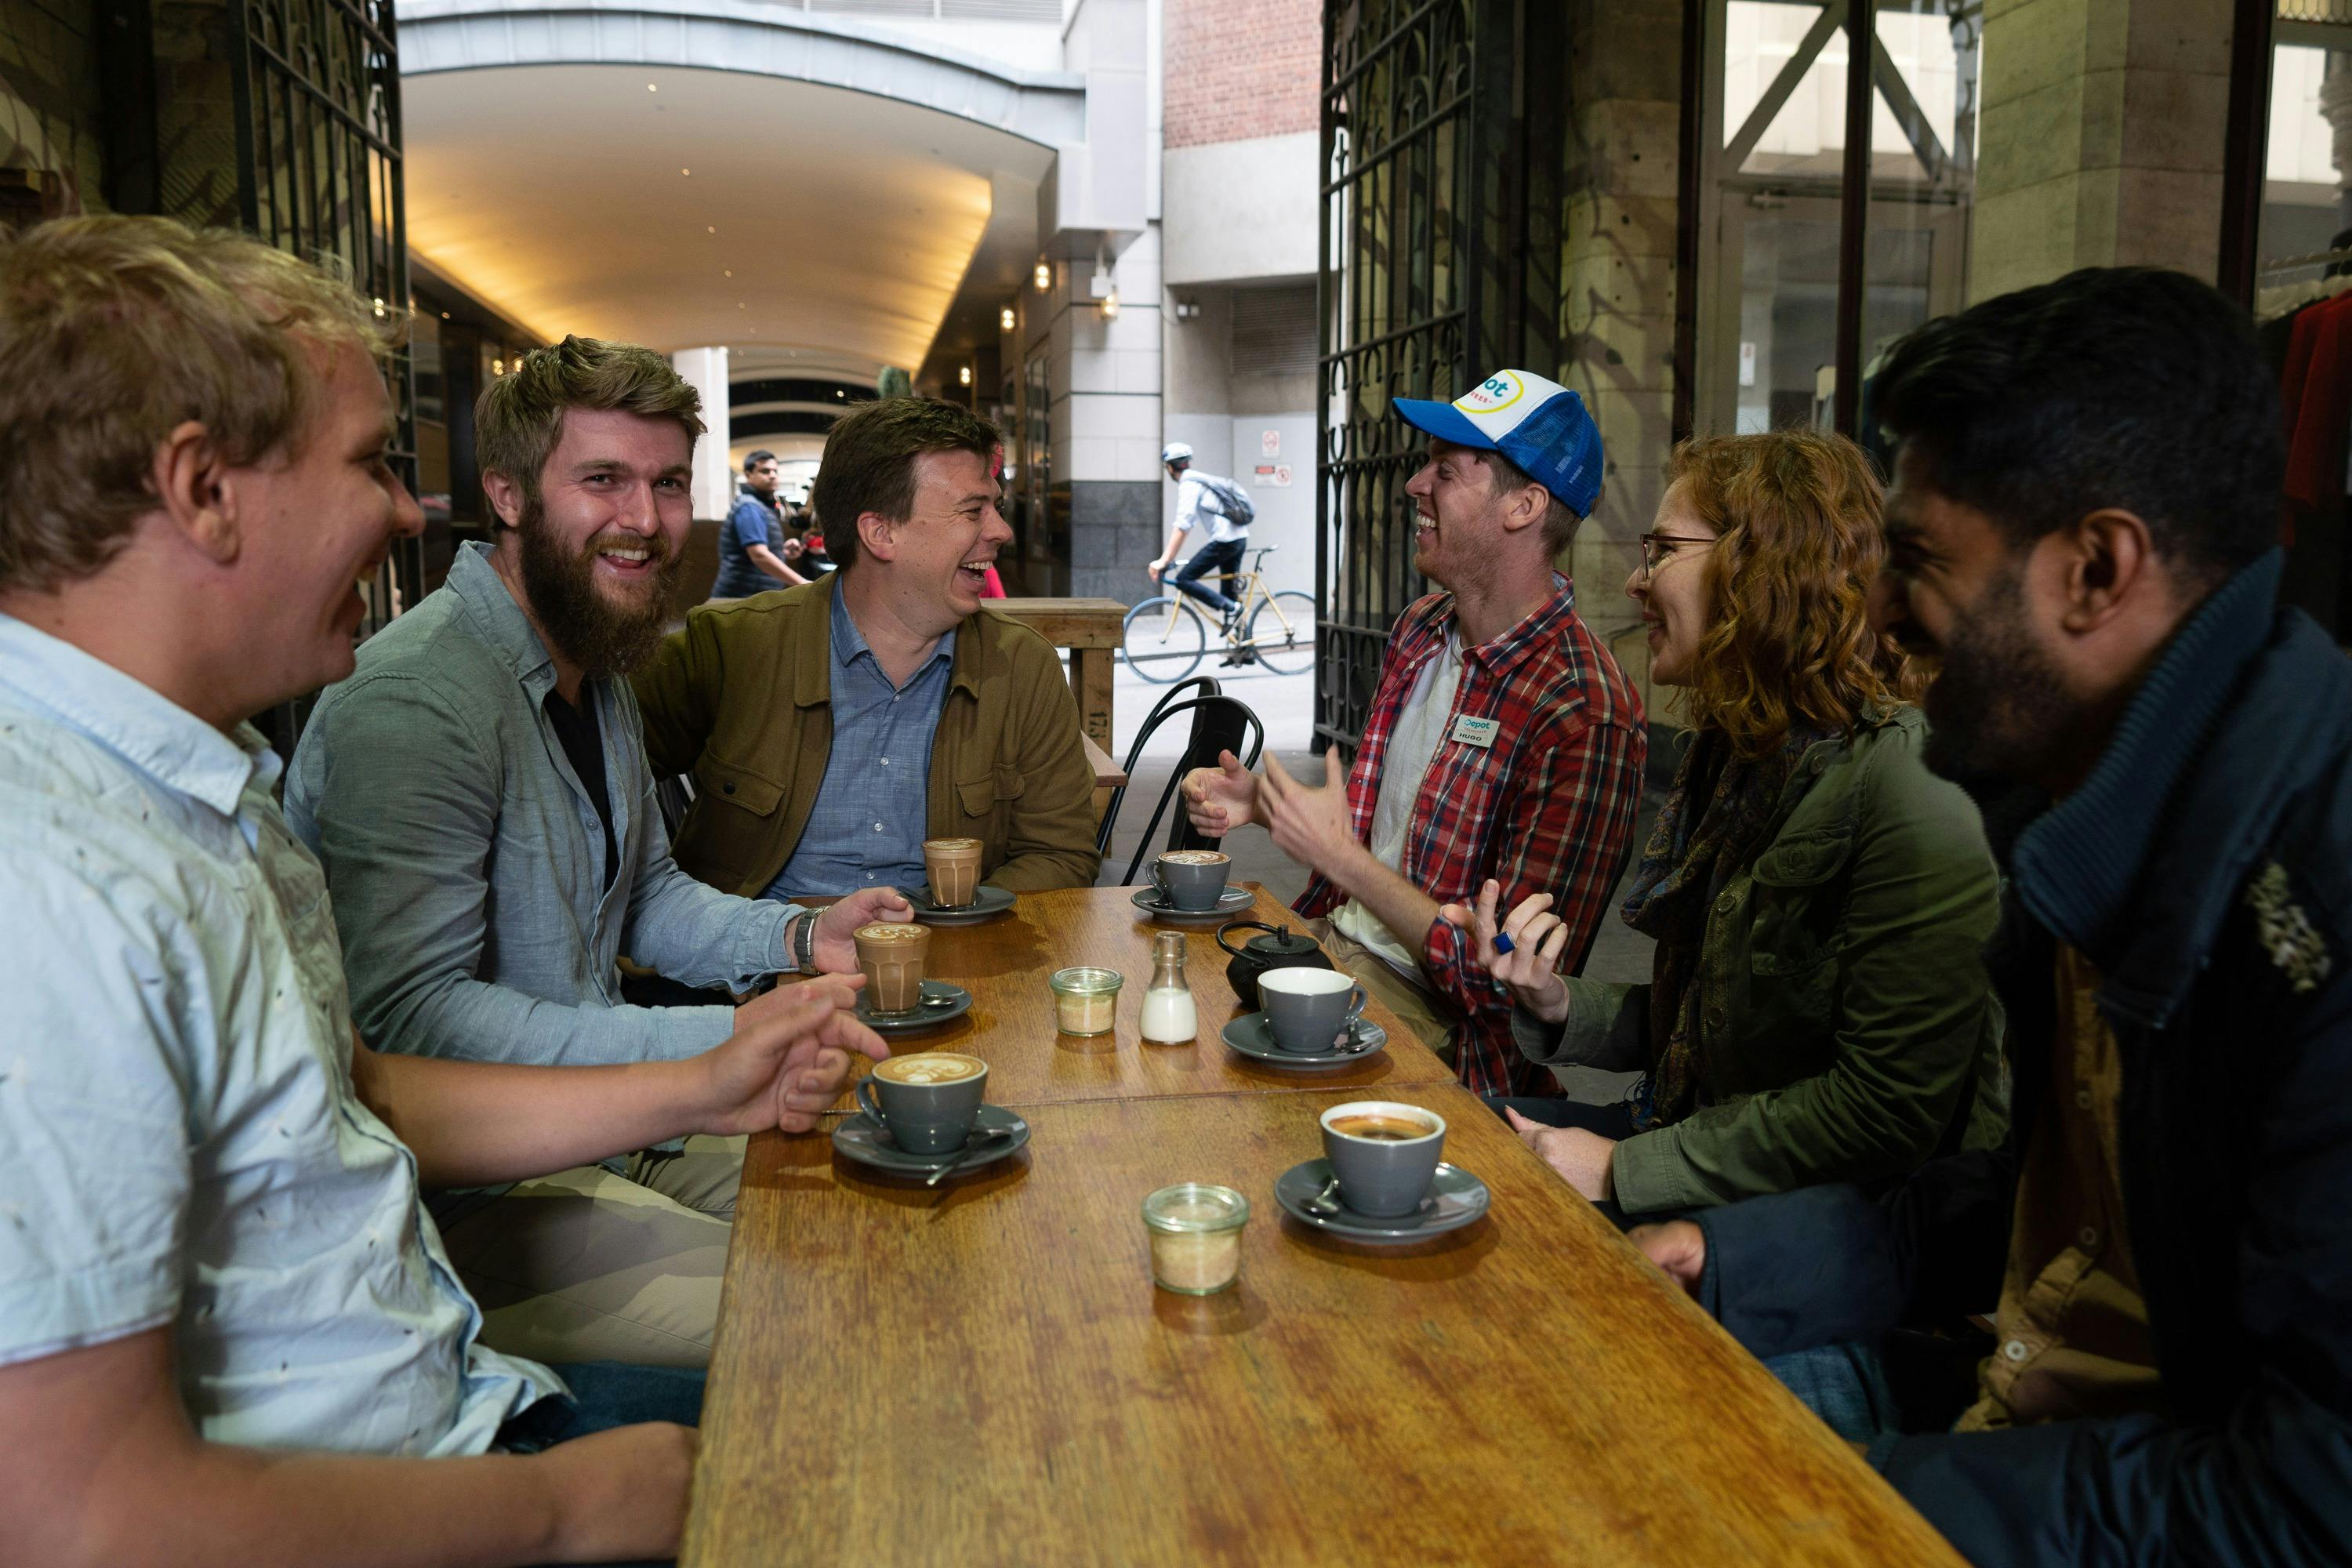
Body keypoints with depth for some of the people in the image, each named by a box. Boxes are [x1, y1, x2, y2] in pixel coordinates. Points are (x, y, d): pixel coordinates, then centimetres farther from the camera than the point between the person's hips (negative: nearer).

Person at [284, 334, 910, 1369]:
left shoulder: (597, 669, 13)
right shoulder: (417, 701, -21)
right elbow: (409, 1018, -27)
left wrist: (798, 936, 3)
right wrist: (719, 1047, -31)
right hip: (466, 1195, -10)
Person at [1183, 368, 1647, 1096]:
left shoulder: (1584, 715, -22)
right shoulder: (1419, 629, 6)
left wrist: (1339, 857, -19)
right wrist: (1259, 803, 1)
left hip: (1435, 1013, -8)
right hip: (1332, 942, 8)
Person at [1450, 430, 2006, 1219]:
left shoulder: (1910, 790, -21)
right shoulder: (1734, 754, 9)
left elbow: (1889, 1113, -24)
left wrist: (1623, 1169, -20)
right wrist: (1559, 1003, -3)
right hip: (1696, 1138, 8)